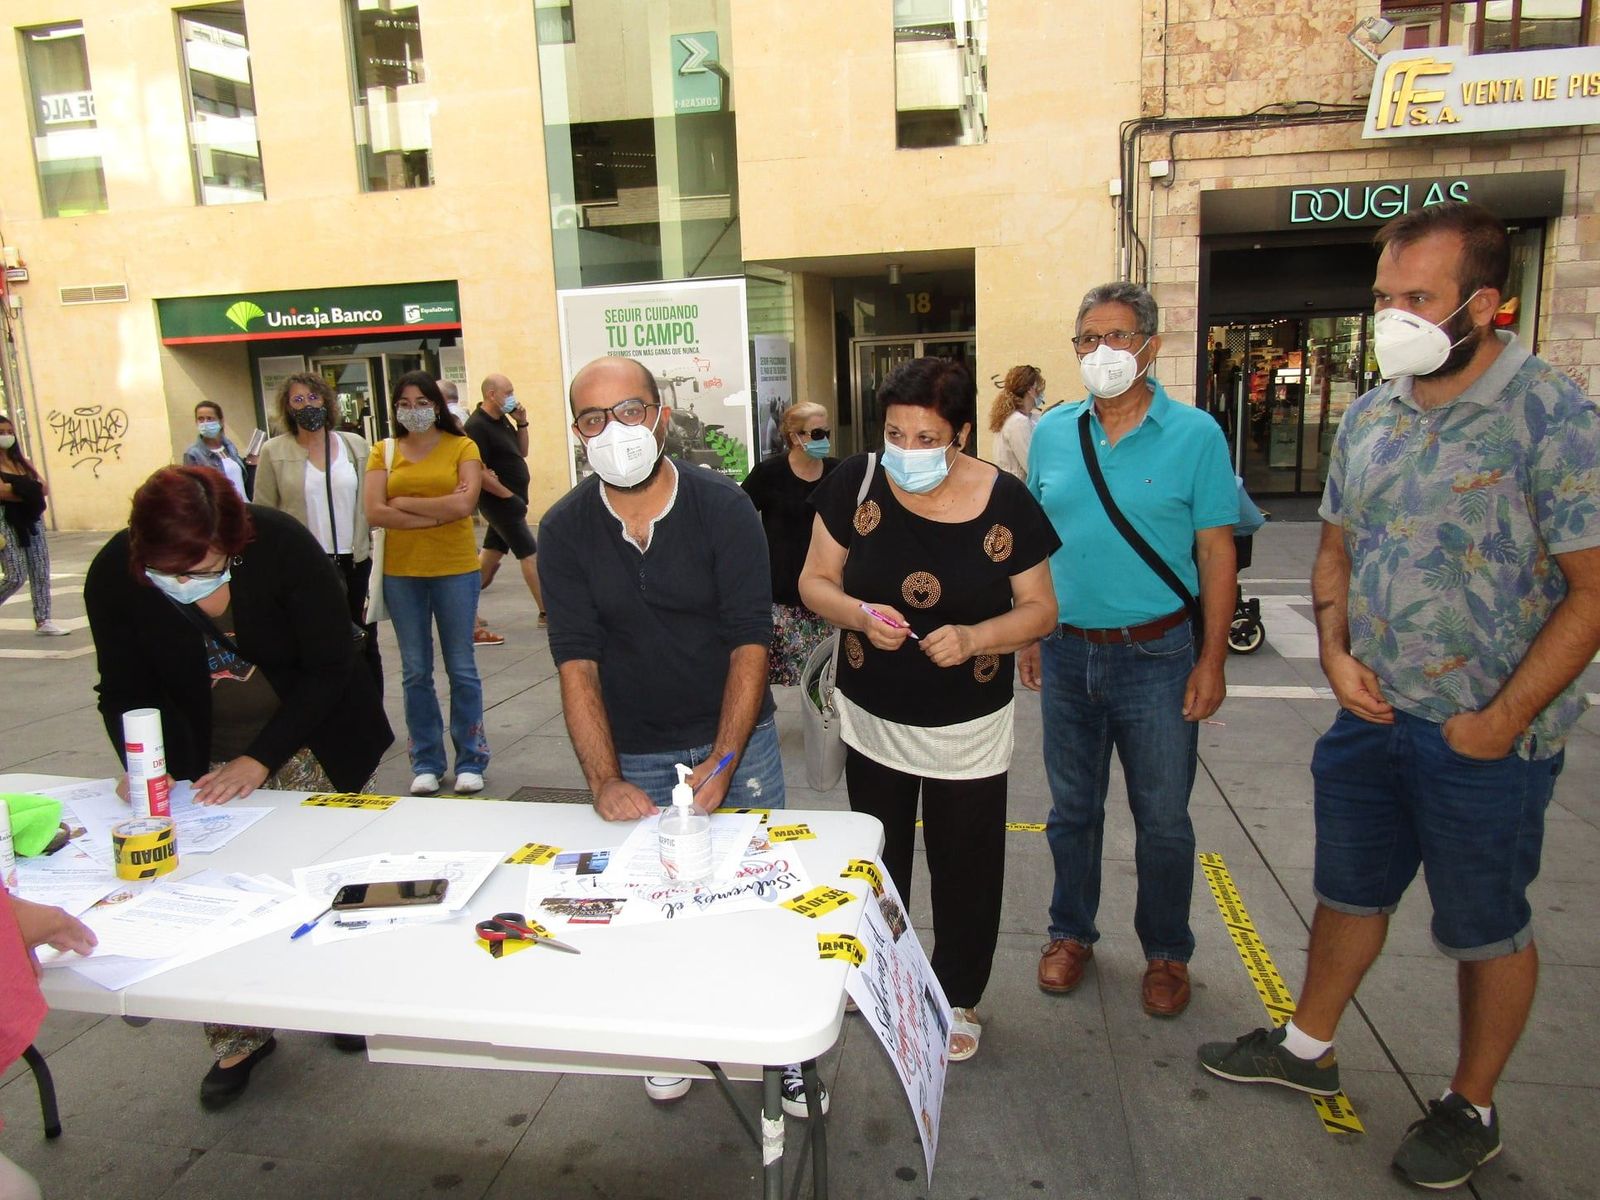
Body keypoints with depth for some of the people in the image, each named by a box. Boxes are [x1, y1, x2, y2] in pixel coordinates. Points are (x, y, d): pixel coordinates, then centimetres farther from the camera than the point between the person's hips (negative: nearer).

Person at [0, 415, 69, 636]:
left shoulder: (21, 461, 14)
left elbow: (44, 488, 6)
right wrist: (29, 491, -6)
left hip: (31, 520, 6)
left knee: (41, 572, 2)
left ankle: (42, 621, 8)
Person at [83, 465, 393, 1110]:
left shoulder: (283, 545, -26)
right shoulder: (114, 575, -17)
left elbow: (329, 668, -20)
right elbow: (124, 690, -4)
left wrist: (260, 760, -24)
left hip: (309, 745, -2)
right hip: (203, 761, 2)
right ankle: (239, 1039, 20)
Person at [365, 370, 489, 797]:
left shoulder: (462, 447, -1)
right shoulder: (384, 452, 6)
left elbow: (465, 504, -15)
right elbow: (374, 512, -7)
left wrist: (404, 502, -8)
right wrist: (440, 511, -12)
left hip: (455, 569, -2)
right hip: (401, 572, 3)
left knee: (461, 669, 6)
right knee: (415, 672, 9)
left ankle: (471, 761, 17)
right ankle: (426, 762, 21)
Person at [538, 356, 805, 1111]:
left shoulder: (723, 507, -13)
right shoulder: (565, 530, -8)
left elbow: (750, 642, -15)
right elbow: (576, 664, -12)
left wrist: (723, 762, -23)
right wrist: (604, 780, -23)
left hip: (738, 739, -1)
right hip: (635, 755, 1)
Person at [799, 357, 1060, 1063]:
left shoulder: (1004, 501, -13)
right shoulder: (857, 484, -11)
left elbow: (1039, 608, -7)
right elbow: (815, 581, -4)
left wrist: (974, 637, -26)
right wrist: (862, 614, -25)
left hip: (970, 728, -1)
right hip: (872, 719, 2)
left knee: (964, 866, 14)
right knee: (877, 859, 22)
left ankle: (958, 996, 39)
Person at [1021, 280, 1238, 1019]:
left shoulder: (1194, 435, -6)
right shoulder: (1051, 433, 3)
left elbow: (1216, 554, -5)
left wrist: (1211, 660, -8)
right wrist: (1030, 634, 7)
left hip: (1156, 654, -3)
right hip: (1067, 653, 3)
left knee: (1163, 819, 10)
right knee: (1071, 808, 16)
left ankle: (1166, 952, 31)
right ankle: (1071, 932, 36)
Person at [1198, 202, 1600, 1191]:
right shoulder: (1373, 412, 3)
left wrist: (1503, 718, -16)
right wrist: (1337, 654, -3)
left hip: (1487, 735, -5)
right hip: (1374, 713, 5)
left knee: (1486, 925, 14)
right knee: (1350, 888, 20)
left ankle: (1472, 1107, 35)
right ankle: (1308, 1046, 40)